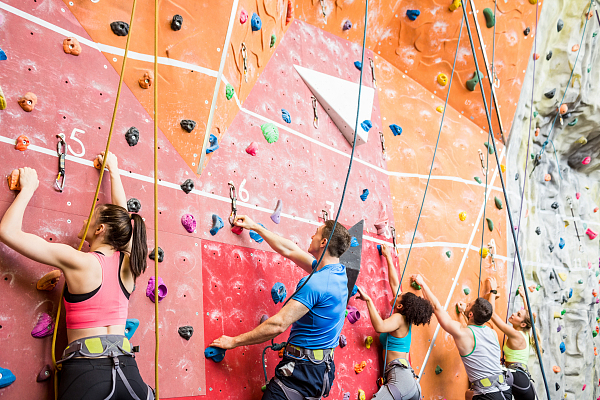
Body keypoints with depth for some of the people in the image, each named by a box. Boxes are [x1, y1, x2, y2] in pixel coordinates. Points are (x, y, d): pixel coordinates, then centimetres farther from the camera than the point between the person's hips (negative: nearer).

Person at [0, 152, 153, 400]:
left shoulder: (79, 262, -9)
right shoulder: (128, 264, 4)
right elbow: (122, 215, 22)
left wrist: (28, 189, 9)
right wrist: (113, 170, 33)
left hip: (86, 370, -4)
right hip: (126, 368, 4)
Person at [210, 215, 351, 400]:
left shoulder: (314, 283, -23)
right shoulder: (339, 272, 6)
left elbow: (278, 324, -23)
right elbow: (288, 250, 14)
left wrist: (234, 341, -13)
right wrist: (255, 227, 20)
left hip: (303, 369, -9)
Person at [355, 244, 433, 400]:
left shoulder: (399, 318, -4)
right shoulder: (405, 319, 18)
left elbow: (379, 326, -28)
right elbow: (394, 283, 26)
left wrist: (368, 300, -23)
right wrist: (388, 257, 34)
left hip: (400, 378, -10)